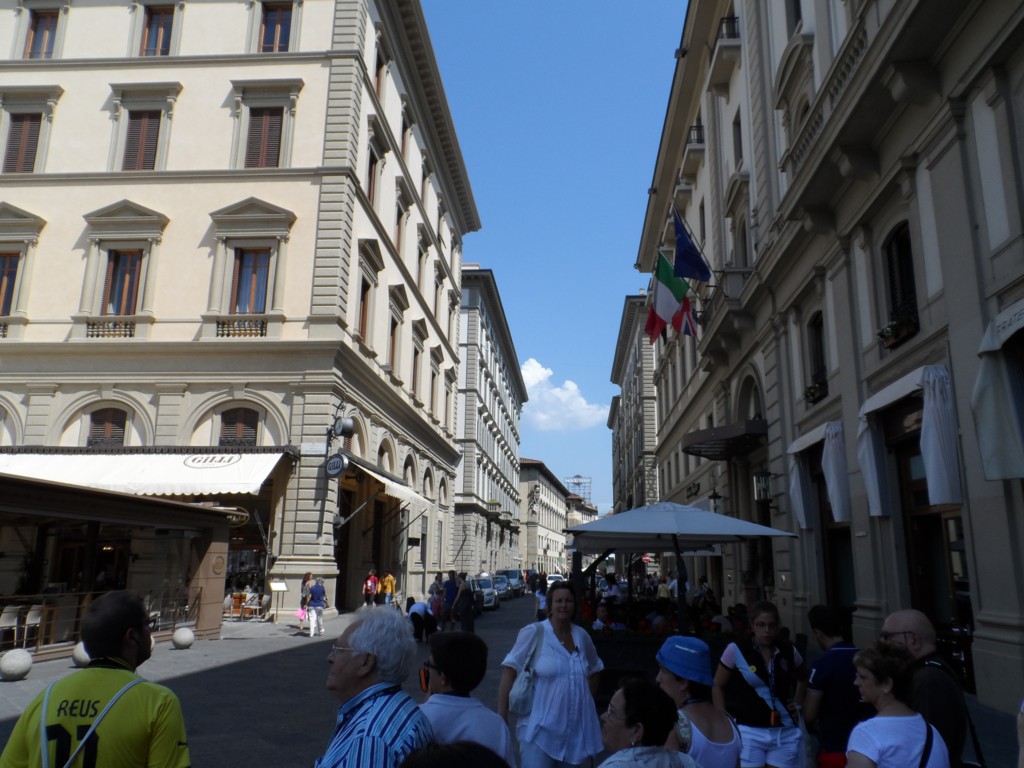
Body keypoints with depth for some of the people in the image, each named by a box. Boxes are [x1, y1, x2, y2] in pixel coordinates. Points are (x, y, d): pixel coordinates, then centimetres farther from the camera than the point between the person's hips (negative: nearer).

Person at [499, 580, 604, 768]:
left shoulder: (581, 635, 4)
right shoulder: (533, 632, -11)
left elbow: (595, 670, 21)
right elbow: (509, 672, -11)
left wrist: (585, 699, 11)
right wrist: (501, 719, -13)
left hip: (577, 729, 5)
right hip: (539, 729, -5)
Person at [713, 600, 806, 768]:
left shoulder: (789, 652, 2)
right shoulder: (735, 650, -8)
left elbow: (801, 679, 25)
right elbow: (718, 686, 2)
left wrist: (796, 704, 11)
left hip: (784, 733, 3)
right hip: (749, 732, -3)